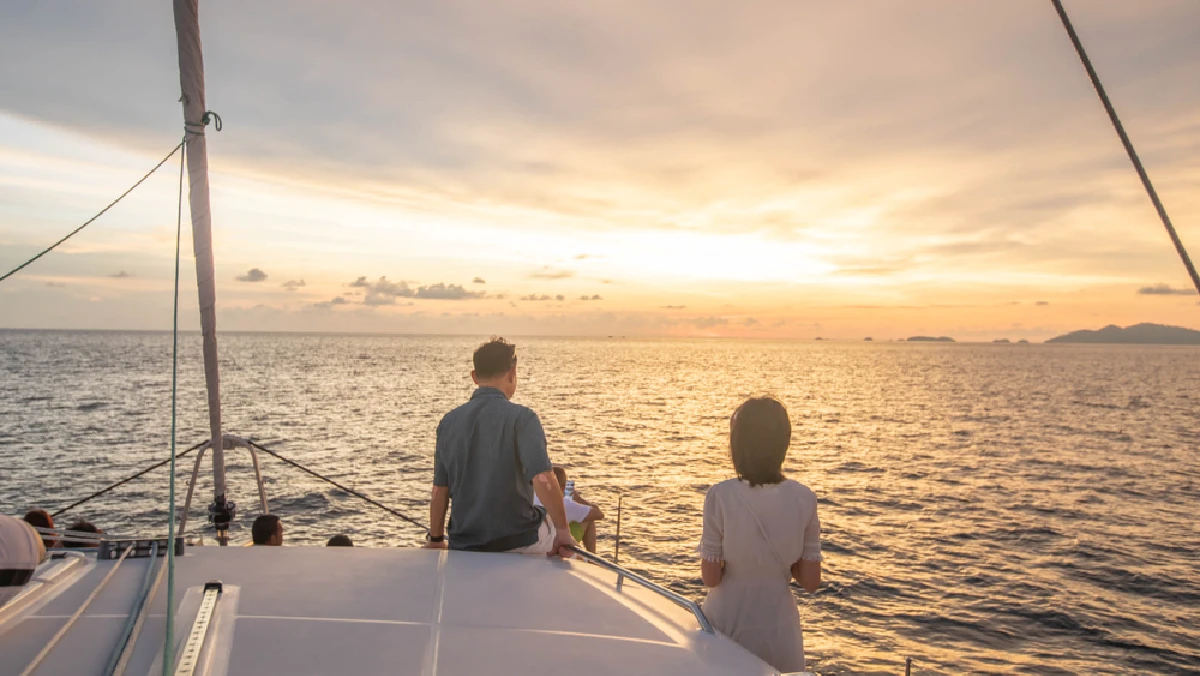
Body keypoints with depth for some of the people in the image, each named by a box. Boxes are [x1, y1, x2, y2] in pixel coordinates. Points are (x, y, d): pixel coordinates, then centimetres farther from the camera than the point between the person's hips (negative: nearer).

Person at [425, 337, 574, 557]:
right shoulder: (521, 418, -14)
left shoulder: (449, 421, 1)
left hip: (464, 546, 4)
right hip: (517, 543, -3)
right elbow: (543, 480, -25)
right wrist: (563, 532, -16)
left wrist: (435, 539, 16)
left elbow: (439, 491, 4)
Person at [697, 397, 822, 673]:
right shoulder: (804, 498, -9)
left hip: (727, 625, -2)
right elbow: (811, 582, -6)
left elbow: (710, 578, -11)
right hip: (778, 629, 2)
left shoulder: (720, 496, -15)